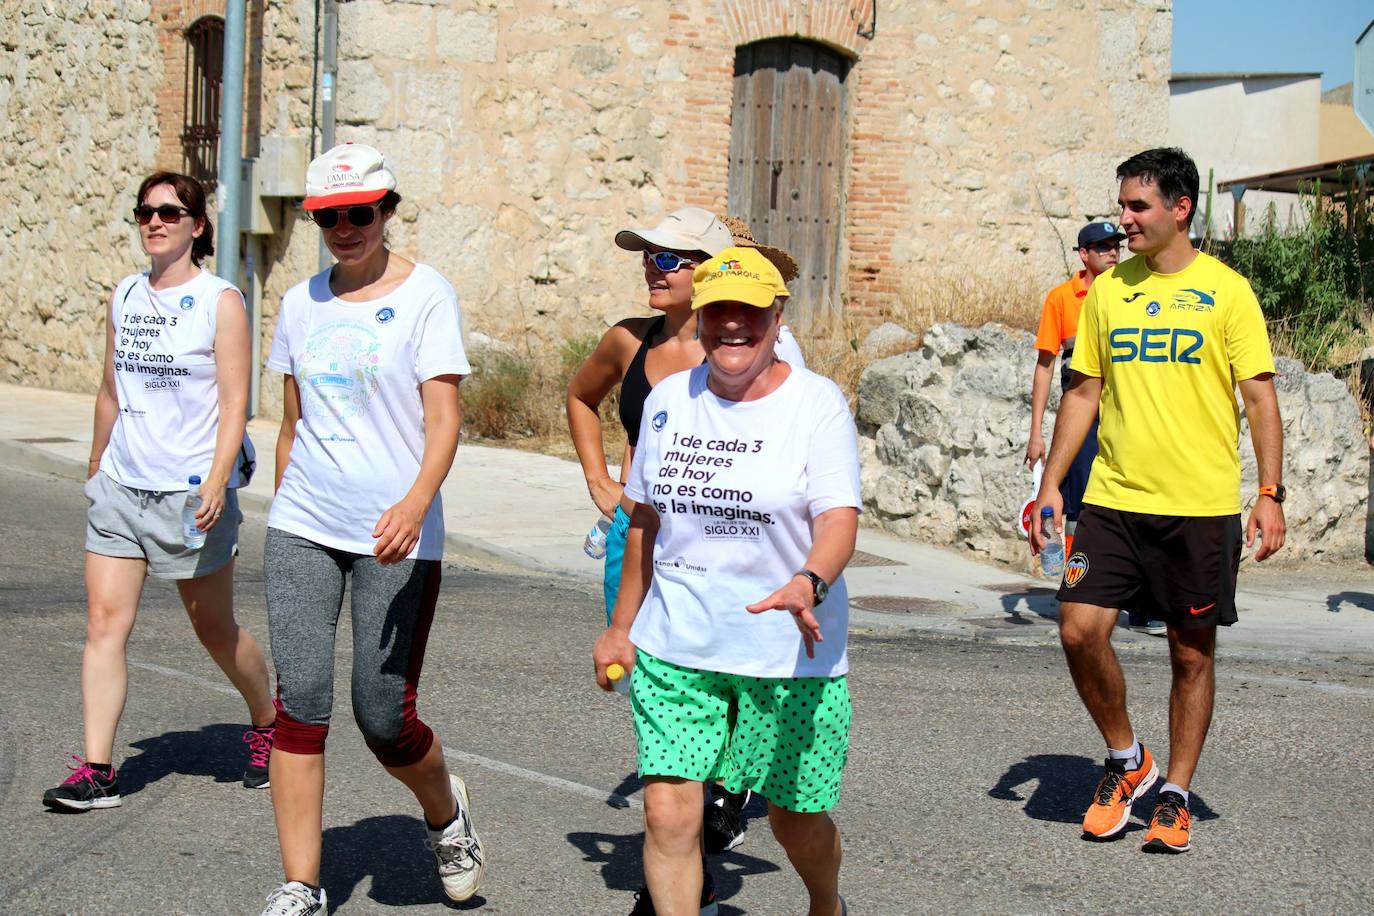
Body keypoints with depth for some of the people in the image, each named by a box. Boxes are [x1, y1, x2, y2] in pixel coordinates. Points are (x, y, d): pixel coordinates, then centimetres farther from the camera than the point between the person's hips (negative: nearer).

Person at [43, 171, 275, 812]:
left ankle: (266, 724, 33)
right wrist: (96, 466, 24)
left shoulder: (220, 301, -6)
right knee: (105, 621, -5)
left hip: (191, 491, -4)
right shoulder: (124, 297, 9)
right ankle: (96, 771, -4)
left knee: (214, 628, 8)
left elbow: (234, 404, -10)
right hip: (121, 487, 5)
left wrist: (217, 482, -20)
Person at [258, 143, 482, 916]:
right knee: (300, 701, -5)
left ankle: (447, 811, 31)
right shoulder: (302, 302, 10)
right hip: (304, 527, 4)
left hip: (396, 536, -4)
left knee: (384, 719, -2)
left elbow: (444, 418, -14)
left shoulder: (426, 295, -5)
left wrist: (416, 502, -30)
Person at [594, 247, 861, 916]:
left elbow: (839, 515, -17)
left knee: (794, 819, 10)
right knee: (668, 814, -9)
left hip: (790, 653, -3)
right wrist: (621, 628, 20)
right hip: (675, 647, 3)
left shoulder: (817, 402, -7)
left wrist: (809, 584, -38)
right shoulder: (669, 400, 6)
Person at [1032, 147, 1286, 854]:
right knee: (1080, 629, -8)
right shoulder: (1107, 290, 8)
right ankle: (1126, 760, 15)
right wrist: (1052, 482, 6)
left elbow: (1260, 397, -2)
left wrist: (1270, 493, -9)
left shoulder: (1226, 290, -2)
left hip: (1201, 505, -3)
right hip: (1113, 499, 3)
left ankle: (1174, 795, 20)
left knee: (1192, 652, 5)